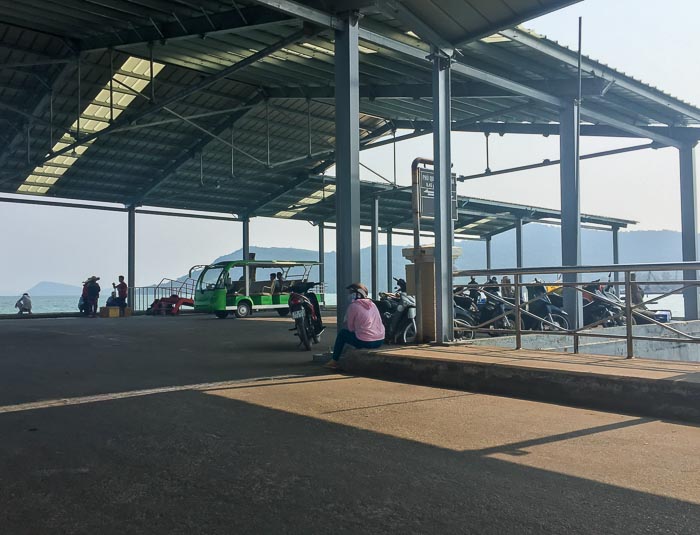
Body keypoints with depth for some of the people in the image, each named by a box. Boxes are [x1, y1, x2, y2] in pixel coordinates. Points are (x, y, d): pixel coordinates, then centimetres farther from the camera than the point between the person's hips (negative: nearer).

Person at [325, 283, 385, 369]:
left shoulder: (353, 306, -5)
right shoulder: (372, 304, 13)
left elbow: (350, 328, 0)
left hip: (365, 342, -7)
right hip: (380, 341, 7)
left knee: (342, 333, 15)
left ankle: (334, 361, 22)